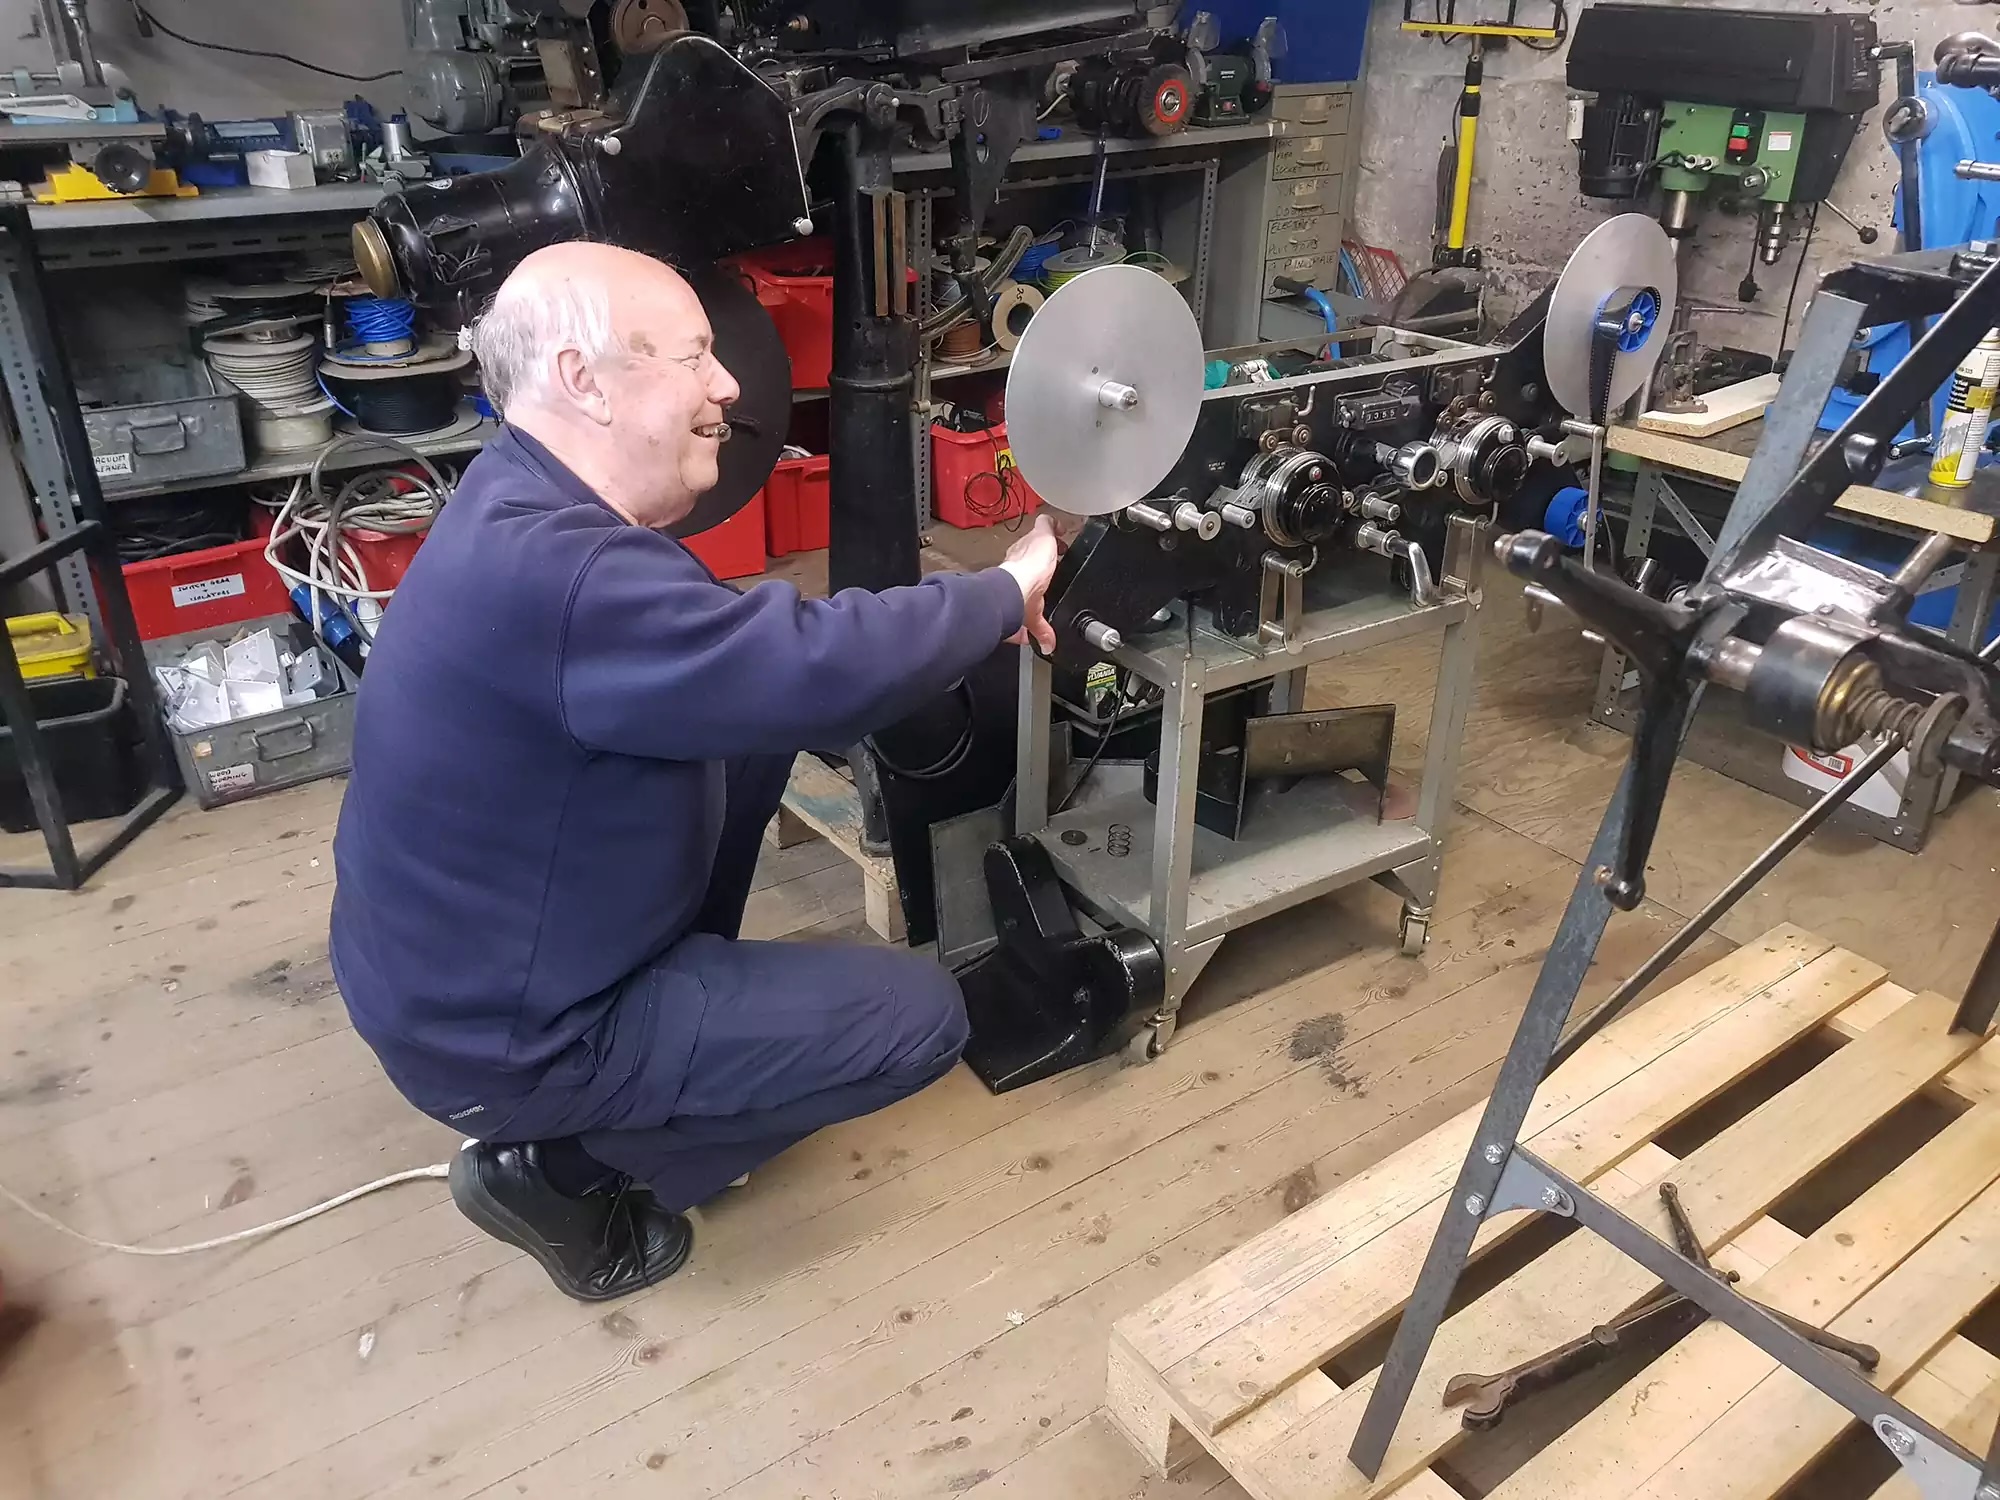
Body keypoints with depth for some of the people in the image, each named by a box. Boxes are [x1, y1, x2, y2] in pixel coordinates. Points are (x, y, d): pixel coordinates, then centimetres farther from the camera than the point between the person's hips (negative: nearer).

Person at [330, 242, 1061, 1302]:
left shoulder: (530, 503, 0)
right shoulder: (547, 569, -34)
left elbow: (746, 658, 9)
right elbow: (819, 671, -37)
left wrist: (965, 622, 0)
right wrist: (1003, 592, -17)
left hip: (478, 954, 9)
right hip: (500, 1033, -9)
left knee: (761, 724, 10)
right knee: (922, 1014, -6)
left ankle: (696, 999, 22)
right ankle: (558, 1169, 3)